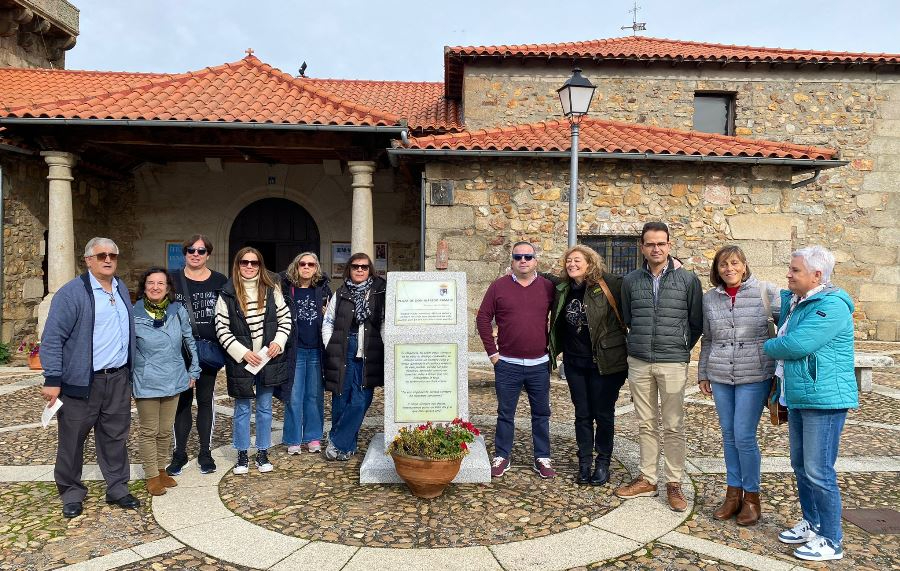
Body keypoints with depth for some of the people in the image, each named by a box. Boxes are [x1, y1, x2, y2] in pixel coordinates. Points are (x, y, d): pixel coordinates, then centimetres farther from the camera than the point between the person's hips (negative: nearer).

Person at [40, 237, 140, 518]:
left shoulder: (122, 289, 12)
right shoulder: (72, 293, -10)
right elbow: (52, 338, -13)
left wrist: (129, 373, 19)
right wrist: (52, 380, -16)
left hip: (118, 379, 6)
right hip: (82, 382, -6)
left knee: (116, 437, 13)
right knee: (72, 439, 7)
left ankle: (117, 489, 25)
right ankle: (72, 493, 24)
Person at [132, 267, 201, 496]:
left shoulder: (178, 312, -1)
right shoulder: (134, 314, -9)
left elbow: (191, 342, 9)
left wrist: (194, 371, 10)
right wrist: (127, 380, -1)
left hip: (174, 381, 3)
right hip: (146, 383, -3)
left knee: (166, 430, 15)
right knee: (149, 431, 7)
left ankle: (161, 469, 31)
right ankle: (152, 476, 21)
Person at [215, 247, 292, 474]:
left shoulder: (271, 290, 1)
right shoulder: (227, 294, -5)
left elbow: (285, 318, 6)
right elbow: (221, 328, -5)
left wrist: (278, 341, -9)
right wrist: (242, 352, -13)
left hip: (269, 358, 2)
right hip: (241, 360, -2)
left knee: (265, 407, 11)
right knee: (242, 408, 10)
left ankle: (263, 453, 24)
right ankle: (242, 454, 23)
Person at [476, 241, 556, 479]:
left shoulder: (548, 287, 3)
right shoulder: (499, 286, -1)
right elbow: (483, 318, 1)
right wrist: (492, 352, -2)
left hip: (539, 364, 1)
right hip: (507, 364, -1)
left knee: (541, 414, 11)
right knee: (505, 414, 9)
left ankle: (542, 459, 24)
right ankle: (502, 457, 22)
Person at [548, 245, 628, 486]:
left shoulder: (607, 285, -11)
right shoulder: (563, 290, 6)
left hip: (605, 362, -5)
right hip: (574, 362, 5)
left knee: (603, 414, 8)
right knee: (582, 414, 12)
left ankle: (603, 463, 23)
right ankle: (584, 463, 24)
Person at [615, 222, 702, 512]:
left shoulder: (687, 279, -3)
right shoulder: (631, 281, 4)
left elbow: (696, 322, 5)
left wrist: (681, 348, 8)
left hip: (673, 363, -3)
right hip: (639, 362, 3)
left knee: (673, 427, 2)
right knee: (646, 424, 11)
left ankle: (674, 483, 14)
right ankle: (647, 479, 22)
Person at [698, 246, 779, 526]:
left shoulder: (765, 292, -3)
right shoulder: (709, 298, 8)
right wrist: (703, 374, 16)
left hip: (754, 376, -4)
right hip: (720, 377, 4)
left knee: (744, 437, -4)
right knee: (728, 435, 11)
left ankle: (751, 496, 15)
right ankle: (733, 492, 24)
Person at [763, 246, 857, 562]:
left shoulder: (831, 306, -18)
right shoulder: (793, 302, 11)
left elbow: (796, 345, -24)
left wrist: (767, 347, -6)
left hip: (824, 400, -9)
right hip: (798, 398, 9)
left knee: (819, 471, -3)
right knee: (801, 465, 18)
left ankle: (831, 541, 10)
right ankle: (812, 524, 33)